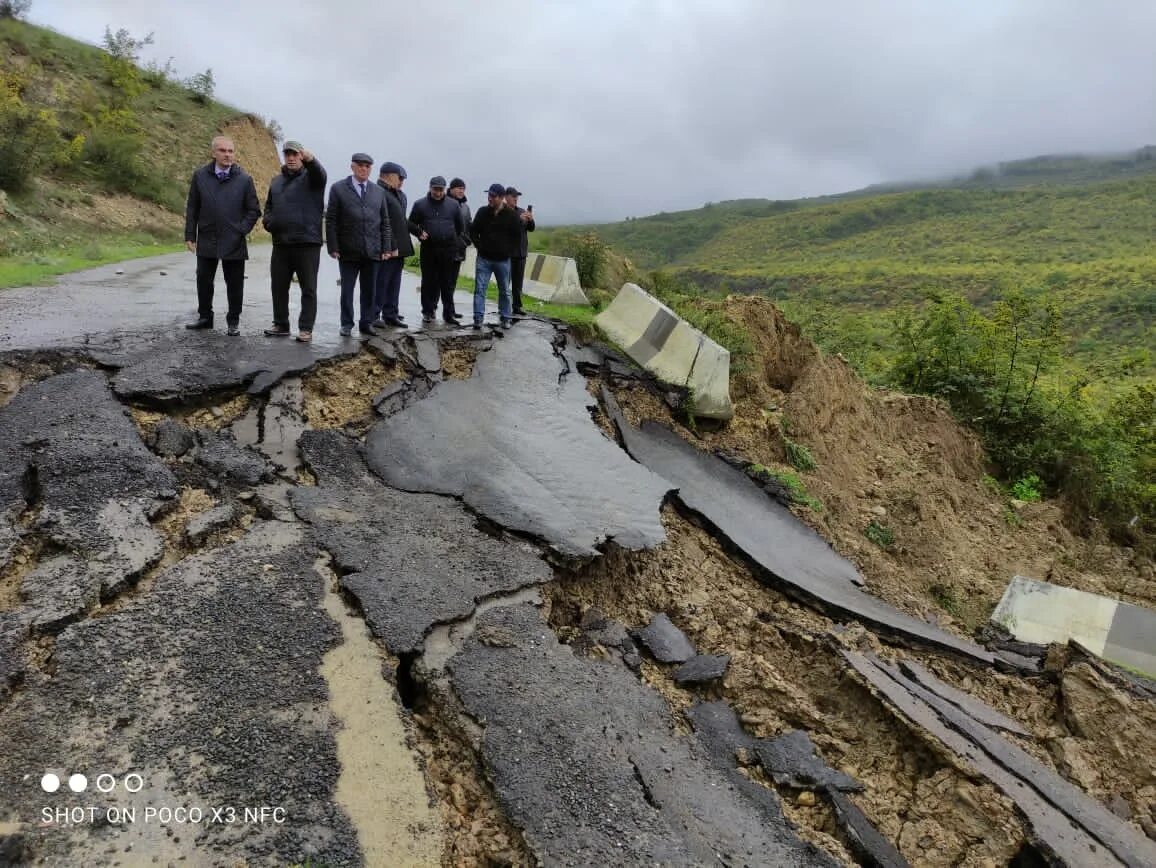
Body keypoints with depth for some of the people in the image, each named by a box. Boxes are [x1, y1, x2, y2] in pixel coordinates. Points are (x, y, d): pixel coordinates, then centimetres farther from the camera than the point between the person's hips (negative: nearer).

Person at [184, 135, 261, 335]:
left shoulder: (244, 179, -2)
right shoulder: (200, 176, 3)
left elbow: (254, 210, 3)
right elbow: (192, 208, 7)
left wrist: (242, 230, -8)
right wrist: (190, 235, 2)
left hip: (234, 242, -2)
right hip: (207, 240, 2)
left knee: (234, 284, 4)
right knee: (204, 280, 10)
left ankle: (233, 321, 15)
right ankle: (205, 317, 24)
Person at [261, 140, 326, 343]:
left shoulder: (310, 176, 0)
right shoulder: (276, 181, 16)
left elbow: (320, 174, -24)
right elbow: (268, 207, 24)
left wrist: (310, 159, -46)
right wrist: (268, 221, 1)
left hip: (307, 243, -5)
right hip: (280, 243, 6)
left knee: (308, 289, -1)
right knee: (278, 287, 10)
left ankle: (306, 329, 4)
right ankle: (281, 325, 21)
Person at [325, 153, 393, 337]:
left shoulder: (379, 192, 13)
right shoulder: (338, 189, 3)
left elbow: (385, 222, 12)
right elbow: (331, 221, 0)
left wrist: (386, 248, 4)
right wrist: (333, 247, -7)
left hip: (372, 251, 3)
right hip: (348, 251, -2)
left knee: (369, 290, 7)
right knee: (347, 289, 4)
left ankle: (366, 323, 16)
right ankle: (347, 324, 14)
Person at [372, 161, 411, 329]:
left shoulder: (399, 195, 17)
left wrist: (403, 246, 17)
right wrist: (391, 246, -21)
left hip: (398, 248, 9)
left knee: (394, 283, 13)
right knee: (381, 282, -4)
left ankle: (390, 314, 20)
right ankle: (374, 316, 3)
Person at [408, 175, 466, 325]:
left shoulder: (453, 204, 7)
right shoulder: (420, 204, 4)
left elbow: (461, 226, 15)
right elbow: (411, 224, 8)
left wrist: (452, 237, 9)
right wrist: (419, 232, -8)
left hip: (448, 250, 1)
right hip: (428, 249, 0)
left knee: (447, 283, 3)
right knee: (429, 282, 5)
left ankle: (449, 312, 8)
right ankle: (428, 311, 14)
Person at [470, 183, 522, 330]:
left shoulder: (511, 214, -6)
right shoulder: (482, 212, 0)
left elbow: (517, 234, 1)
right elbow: (473, 231, 10)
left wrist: (509, 251, -3)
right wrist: (479, 246, 2)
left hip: (503, 260, -1)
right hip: (484, 258, 1)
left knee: (504, 291, 9)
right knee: (479, 289, -4)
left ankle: (506, 318, 19)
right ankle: (478, 318, -3)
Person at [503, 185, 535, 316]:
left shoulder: (521, 211, 13)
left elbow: (531, 229, 11)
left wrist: (530, 220, -9)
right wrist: (519, 219, -24)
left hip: (521, 251, 6)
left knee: (518, 281, 11)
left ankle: (517, 307, 17)